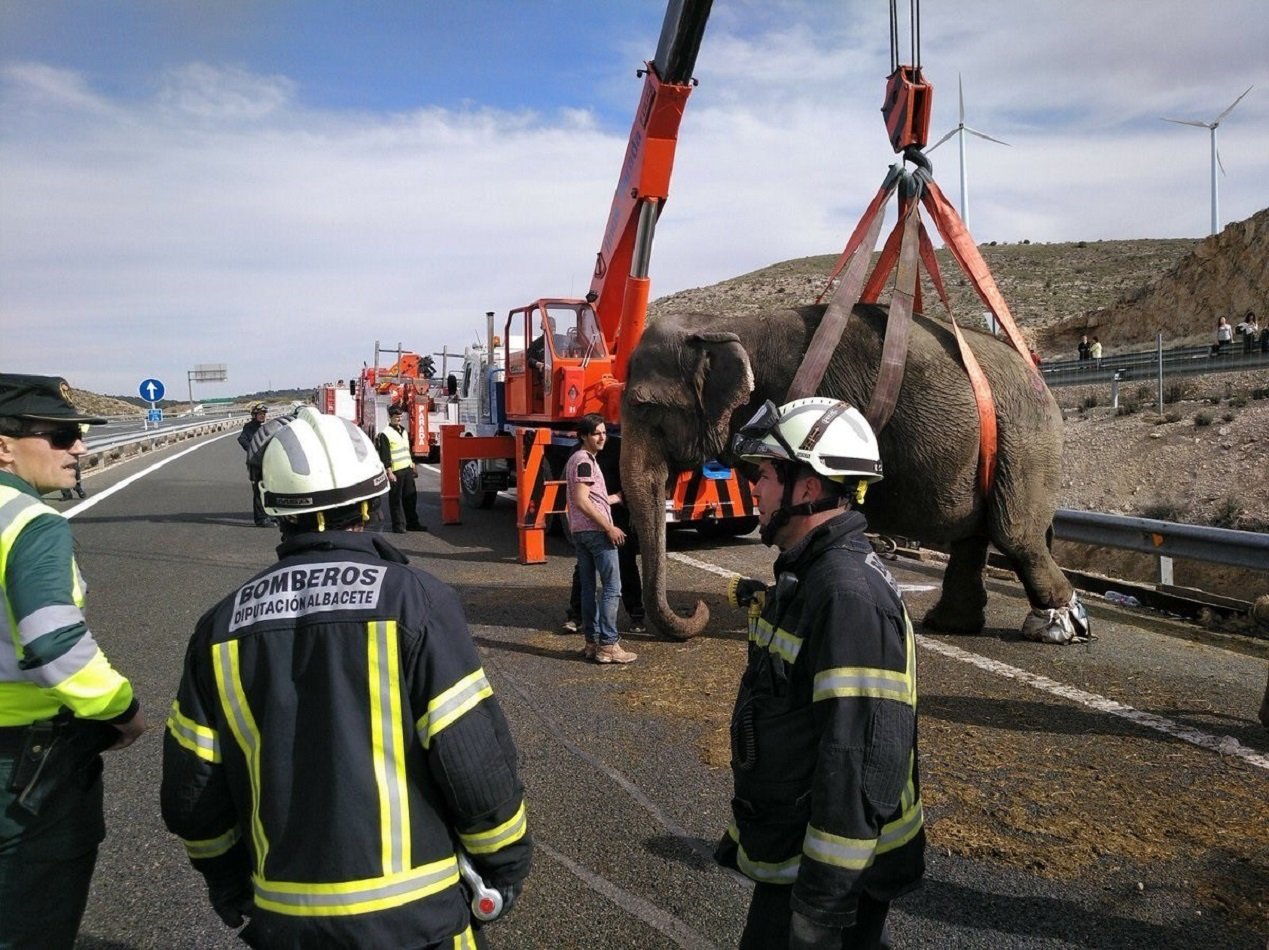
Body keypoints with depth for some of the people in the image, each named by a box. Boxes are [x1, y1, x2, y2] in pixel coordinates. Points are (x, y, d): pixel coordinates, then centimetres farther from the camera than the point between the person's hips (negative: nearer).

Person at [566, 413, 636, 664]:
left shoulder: (576, 459, 18)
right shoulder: (585, 460, -13)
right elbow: (582, 501, -20)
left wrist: (617, 498, 26)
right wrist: (609, 527, -18)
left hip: (579, 531, 10)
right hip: (595, 531, -10)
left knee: (588, 587, 11)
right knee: (612, 588, -7)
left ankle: (592, 642, 16)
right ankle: (608, 645, -7)